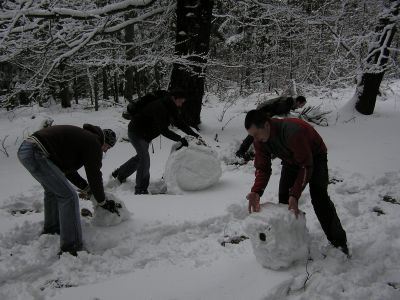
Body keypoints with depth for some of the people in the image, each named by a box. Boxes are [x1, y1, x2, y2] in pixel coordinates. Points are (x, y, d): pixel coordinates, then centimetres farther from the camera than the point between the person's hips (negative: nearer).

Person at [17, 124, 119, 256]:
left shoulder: (81, 137, 26)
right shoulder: (93, 143, -1)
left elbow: (67, 169, 31)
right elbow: (94, 175, -1)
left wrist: (88, 188, 31)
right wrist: (103, 202, 12)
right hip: (36, 154, -11)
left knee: (53, 189, 29)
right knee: (68, 196, -8)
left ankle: (51, 230, 43)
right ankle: (71, 248, -5)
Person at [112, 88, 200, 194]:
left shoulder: (171, 109, -3)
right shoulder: (159, 107, -33)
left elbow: (180, 124, 2)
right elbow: (163, 130, -36)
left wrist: (194, 135, -9)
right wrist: (179, 139, -39)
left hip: (146, 135, 10)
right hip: (136, 133, -10)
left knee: (141, 156, 22)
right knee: (145, 158, -20)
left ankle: (120, 174, 43)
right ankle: (141, 190, -11)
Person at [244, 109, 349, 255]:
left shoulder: (293, 131, -43)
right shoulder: (259, 140, -21)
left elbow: (306, 166, -37)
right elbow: (262, 168, -17)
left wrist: (295, 195, -42)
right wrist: (256, 191, -35)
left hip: (315, 157, -6)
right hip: (291, 160, 6)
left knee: (319, 197, -18)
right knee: (283, 197, -4)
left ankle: (339, 242, -5)